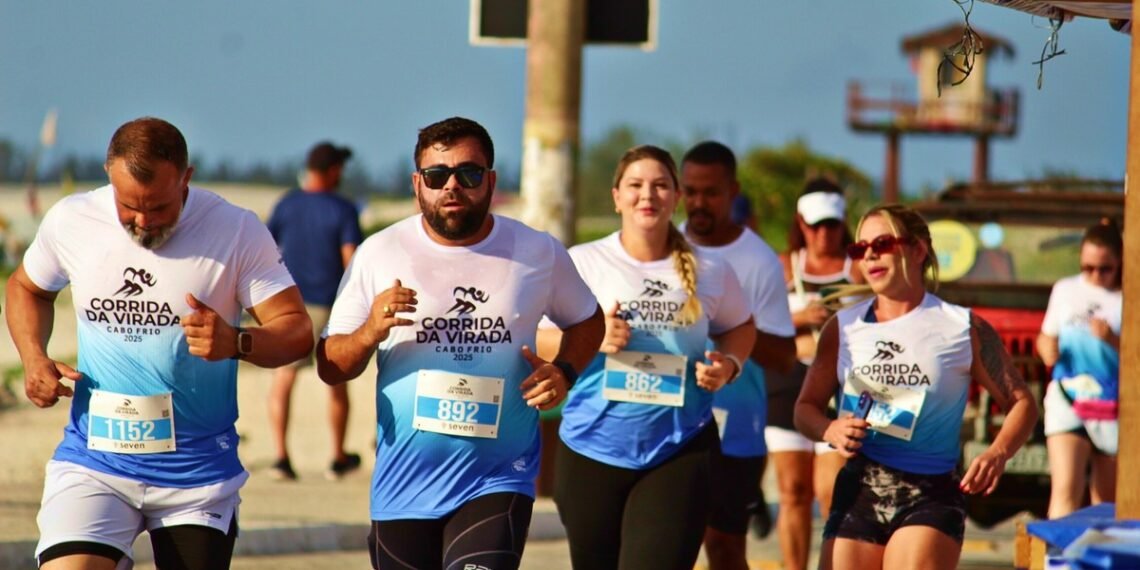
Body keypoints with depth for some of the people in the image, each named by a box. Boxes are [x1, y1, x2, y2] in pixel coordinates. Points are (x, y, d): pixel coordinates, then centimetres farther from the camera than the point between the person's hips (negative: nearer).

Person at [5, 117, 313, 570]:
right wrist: (33, 357, -1)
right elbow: (26, 287, 19)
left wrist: (237, 342, -28)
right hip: (93, 460, 0)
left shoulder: (237, 231, -7)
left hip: (198, 472, 0)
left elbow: (297, 330, -7)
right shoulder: (71, 222, -2)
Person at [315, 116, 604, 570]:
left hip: (498, 481, -1)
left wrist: (563, 372, -1)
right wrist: (370, 333, -20)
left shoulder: (539, 254, 1)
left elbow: (586, 321, 19)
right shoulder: (379, 254, -2)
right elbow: (330, 367, 1)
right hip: (403, 486, 1)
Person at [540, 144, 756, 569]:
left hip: (679, 451, 0)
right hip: (593, 450, 0)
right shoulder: (582, 264, -2)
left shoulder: (709, 272, 3)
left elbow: (739, 327, 20)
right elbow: (532, 336, -3)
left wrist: (729, 365, -1)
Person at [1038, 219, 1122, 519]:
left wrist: (1113, 340, -21)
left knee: (1107, 499, 10)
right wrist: (1049, 350, -1)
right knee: (1065, 490, -16)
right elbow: (1046, 337, 21)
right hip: (1067, 400, 1)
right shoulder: (1065, 290, 10)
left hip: (1115, 406, -1)